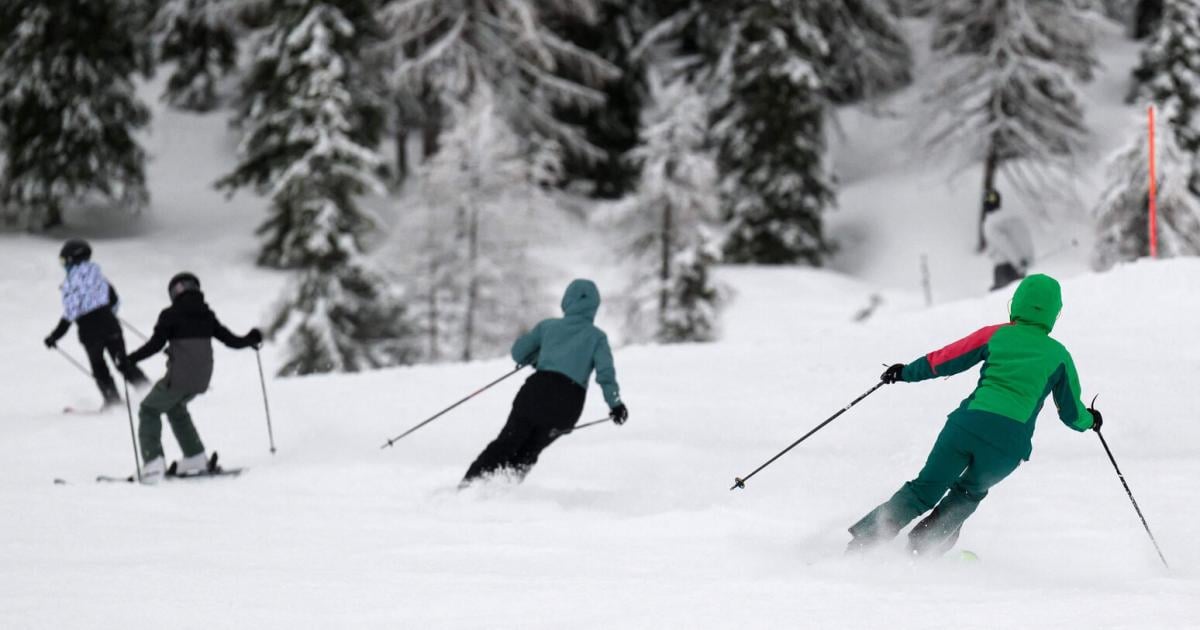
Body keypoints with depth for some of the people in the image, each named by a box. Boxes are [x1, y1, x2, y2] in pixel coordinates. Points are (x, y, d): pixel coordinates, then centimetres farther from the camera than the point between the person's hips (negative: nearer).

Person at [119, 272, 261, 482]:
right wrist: (250, 340, 33)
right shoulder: (206, 315, 9)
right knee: (175, 407, 31)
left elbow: (155, 344, -13)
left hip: (179, 378, -6)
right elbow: (229, 339, 14)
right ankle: (195, 457, 27)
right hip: (202, 379, 6)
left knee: (149, 410, 12)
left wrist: (130, 359, -6)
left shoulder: (171, 315, -6)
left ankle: (153, 461, -5)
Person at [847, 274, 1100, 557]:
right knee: (969, 492, 26)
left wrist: (906, 372, 31)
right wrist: (1089, 420, 41)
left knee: (924, 489, 11)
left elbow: (943, 360, 15)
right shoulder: (1058, 355, 12)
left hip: (968, 423, 0)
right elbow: (1072, 412, 19)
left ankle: (864, 538, -2)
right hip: (1010, 441, 0)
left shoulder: (995, 334, 12)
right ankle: (920, 547, 12)